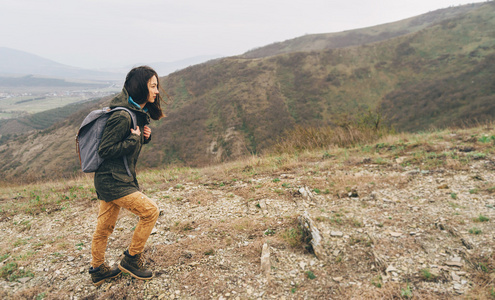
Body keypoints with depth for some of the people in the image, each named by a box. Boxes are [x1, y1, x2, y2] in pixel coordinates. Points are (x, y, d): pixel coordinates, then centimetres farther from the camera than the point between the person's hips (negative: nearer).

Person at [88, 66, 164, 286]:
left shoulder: (139, 112, 8)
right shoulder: (122, 116, -22)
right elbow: (105, 150, -21)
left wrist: (144, 136, 0)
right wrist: (135, 138, -19)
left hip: (114, 179, 10)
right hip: (113, 181, -10)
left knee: (104, 226, 19)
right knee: (150, 211, -5)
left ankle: (98, 270, 34)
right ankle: (131, 259, 12)